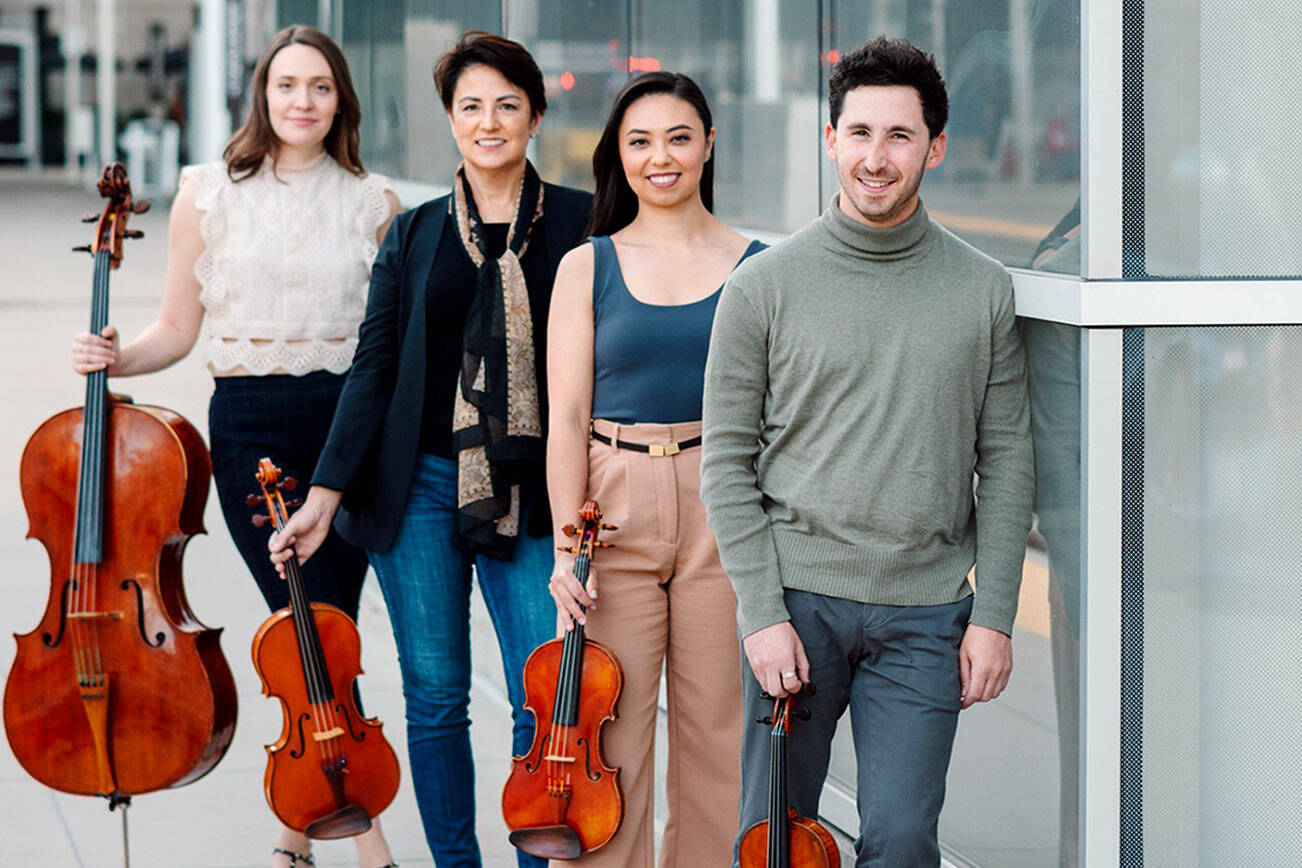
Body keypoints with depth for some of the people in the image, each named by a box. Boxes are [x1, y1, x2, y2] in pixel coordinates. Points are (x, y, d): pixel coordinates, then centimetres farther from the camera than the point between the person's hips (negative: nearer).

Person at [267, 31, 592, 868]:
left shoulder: (580, 224, 3)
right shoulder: (415, 235, 8)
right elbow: (373, 367, 5)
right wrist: (325, 494, -2)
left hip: (527, 499, -1)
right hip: (421, 486, 2)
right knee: (435, 697, 6)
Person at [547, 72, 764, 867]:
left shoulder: (756, 266, 5)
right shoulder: (587, 267, 4)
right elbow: (568, 418, -1)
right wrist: (565, 546, -9)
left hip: (724, 511, 1)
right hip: (616, 506, 0)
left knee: (715, 725, 5)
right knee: (613, 727, 1)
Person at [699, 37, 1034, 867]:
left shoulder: (983, 290, 4)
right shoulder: (764, 285, -1)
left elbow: (1007, 460, 6)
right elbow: (727, 460, 0)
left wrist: (994, 613, -1)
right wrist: (763, 612, -8)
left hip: (927, 615, 1)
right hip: (798, 600, 0)